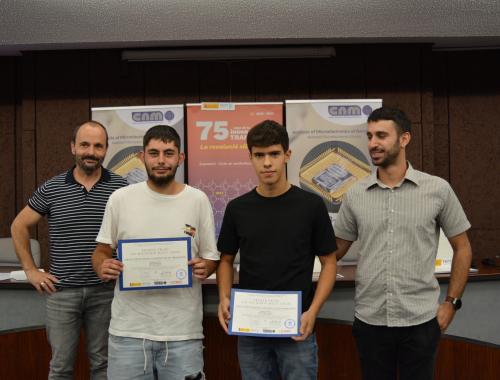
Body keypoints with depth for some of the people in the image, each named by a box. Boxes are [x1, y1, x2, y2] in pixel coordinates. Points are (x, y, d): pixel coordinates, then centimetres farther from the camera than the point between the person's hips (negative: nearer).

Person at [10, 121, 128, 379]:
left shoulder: (120, 187, -3)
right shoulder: (51, 188, -1)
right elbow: (19, 226, 9)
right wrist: (31, 270, 3)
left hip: (105, 290, 0)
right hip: (61, 291, 0)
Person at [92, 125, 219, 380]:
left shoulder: (198, 200, 0)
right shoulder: (120, 199, 1)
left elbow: (211, 258, 6)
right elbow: (102, 250, 9)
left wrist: (204, 268, -15)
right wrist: (102, 266, -13)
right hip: (128, 330, 1)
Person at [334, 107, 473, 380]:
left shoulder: (438, 189, -5)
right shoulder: (355, 195, 0)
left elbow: (462, 248, 4)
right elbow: (335, 250, 7)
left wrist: (451, 302, 0)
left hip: (421, 320, -1)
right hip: (369, 321, 2)